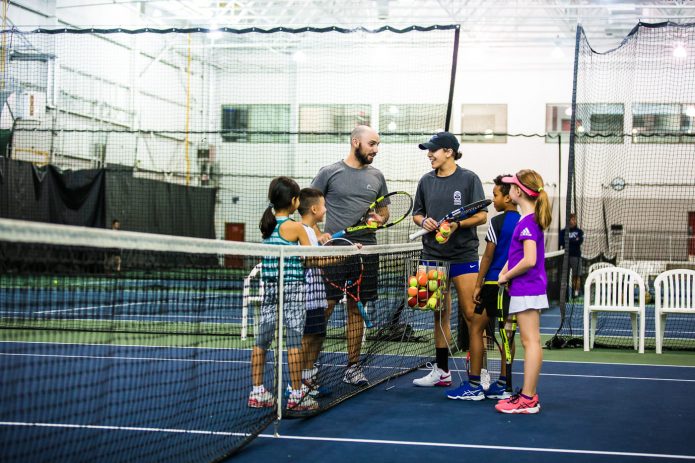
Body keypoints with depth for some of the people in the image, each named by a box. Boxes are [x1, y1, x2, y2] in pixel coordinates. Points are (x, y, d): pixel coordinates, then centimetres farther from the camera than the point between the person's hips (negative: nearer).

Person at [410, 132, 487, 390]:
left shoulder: (469, 179, -3)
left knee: (471, 314, -6)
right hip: (433, 255, 4)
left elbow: (482, 216, -5)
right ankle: (441, 371, 18)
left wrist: (457, 223, -21)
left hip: (464, 255, -4)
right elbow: (417, 213, 18)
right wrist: (424, 221, -4)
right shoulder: (426, 181, 10)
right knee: (440, 314, 10)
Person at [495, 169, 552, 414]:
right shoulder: (530, 219, 12)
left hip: (527, 290, -10)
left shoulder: (527, 223, -17)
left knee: (531, 342, -6)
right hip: (529, 289, 10)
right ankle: (529, 394, 20)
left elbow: (529, 260, -25)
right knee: (531, 342, 13)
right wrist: (504, 273, 6)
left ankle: (527, 400, -3)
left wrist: (506, 275, -11)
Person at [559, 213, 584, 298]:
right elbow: (561, 242, -4)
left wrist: (568, 241, -5)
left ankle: (576, 292, -1)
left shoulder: (579, 231, 10)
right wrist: (574, 241, -7)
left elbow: (580, 241, -5)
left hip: (576, 255, 0)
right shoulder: (563, 231, 10)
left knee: (576, 276, -3)